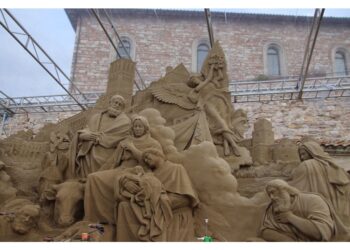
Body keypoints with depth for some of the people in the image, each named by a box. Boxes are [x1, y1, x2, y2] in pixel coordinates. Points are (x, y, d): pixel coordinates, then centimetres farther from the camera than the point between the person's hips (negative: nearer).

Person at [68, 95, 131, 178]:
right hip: (88, 151, 5)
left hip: (106, 152, -5)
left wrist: (94, 137, -9)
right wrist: (84, 135, -11)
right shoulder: (97, 117, 19)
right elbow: (81, 134, 11)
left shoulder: (124, 120, 4)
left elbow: (111, 138, -10)